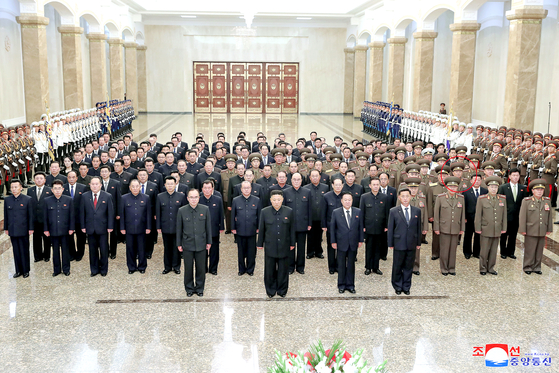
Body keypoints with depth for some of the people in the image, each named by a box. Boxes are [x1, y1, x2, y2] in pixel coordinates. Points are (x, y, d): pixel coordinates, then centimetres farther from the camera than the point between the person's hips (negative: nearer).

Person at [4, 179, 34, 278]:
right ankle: (18, 270, 19)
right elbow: (6, 215, 11)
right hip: (12, 230, 3)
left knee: (24, 251, 4)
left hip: (23, 230, -3)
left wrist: (31, 228, -5)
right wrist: (6, 228, 10)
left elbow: (31, 215, -2)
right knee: (16, 251, 9)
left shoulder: (27, 199, -4)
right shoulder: (7, 199, 7)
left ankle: (26, 271, 15)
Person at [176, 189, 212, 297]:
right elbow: (179, 228, 2)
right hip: (187, 244, -1)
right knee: (188, 268, 8)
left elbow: (208, 227, 4)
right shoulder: (182, 211, -4)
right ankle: (189, 288, 25)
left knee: (201, 268, 8)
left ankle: (199, 288, 25)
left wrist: (209, 242, 6)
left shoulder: (205, 209, -2)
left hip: (201, 244, 1)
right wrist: (179, 244, 4)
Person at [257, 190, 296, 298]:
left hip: (284, 246, 0)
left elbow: (292, 229, 4)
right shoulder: (264, 212, -3)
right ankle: (270, 291, 24)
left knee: (283, 269, 9)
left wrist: (292, 243, 6)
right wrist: (260, 243, 6)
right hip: (270, 246, 0)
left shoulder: (289, 212, -2)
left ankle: (282, 290, 25)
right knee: (270, 270, 8)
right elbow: (261, 229, 4)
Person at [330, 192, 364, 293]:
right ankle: (341, 285, 18)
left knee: (351, 265, 9)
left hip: (353, 243, 2)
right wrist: (333, 241, -2)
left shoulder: (358, 212, 3)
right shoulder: (336, 212, -2)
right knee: (341, 265, 7)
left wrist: (360, 240, 5)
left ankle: (350, 285, 19)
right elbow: (332, 228, 0)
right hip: (341, 243, -1)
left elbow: (360, 227, 7)